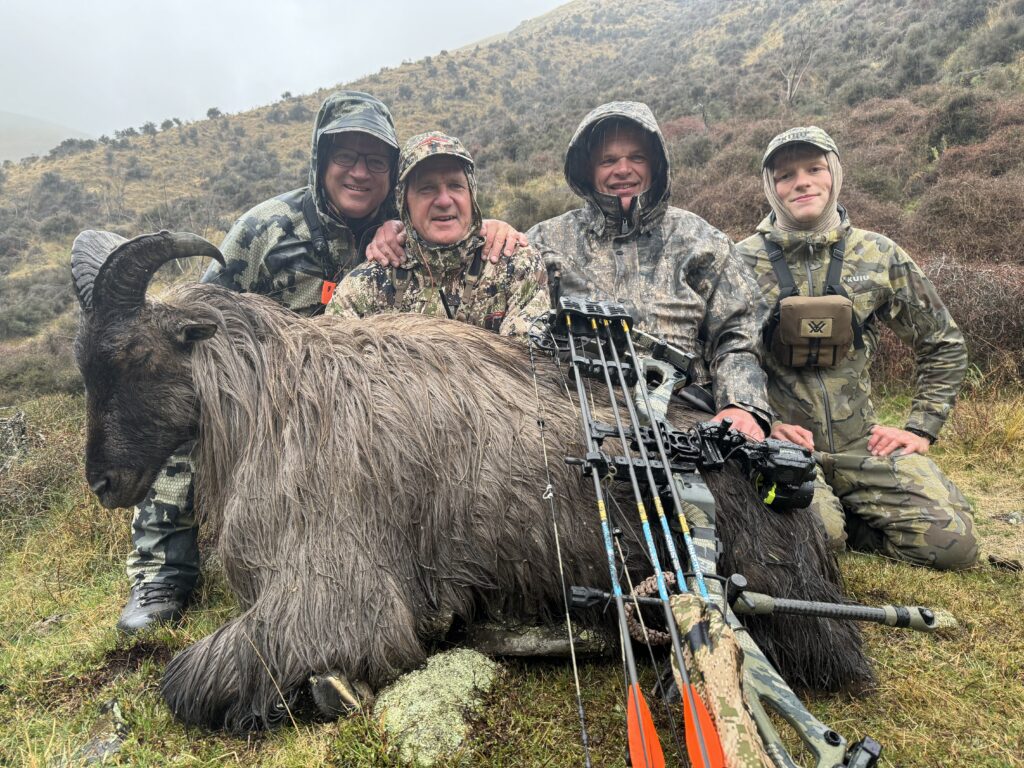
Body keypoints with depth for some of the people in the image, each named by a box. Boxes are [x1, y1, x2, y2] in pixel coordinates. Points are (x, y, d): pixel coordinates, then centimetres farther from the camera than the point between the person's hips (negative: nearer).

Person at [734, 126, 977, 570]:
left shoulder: (880, 257, 6)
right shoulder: (741, 263, -1)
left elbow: (943, 346, 16)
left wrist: (920, 429, 7)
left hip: (862, 444, 3)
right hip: (780, 443, -3)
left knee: (952, 542, -13)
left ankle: (840, 520, 12)